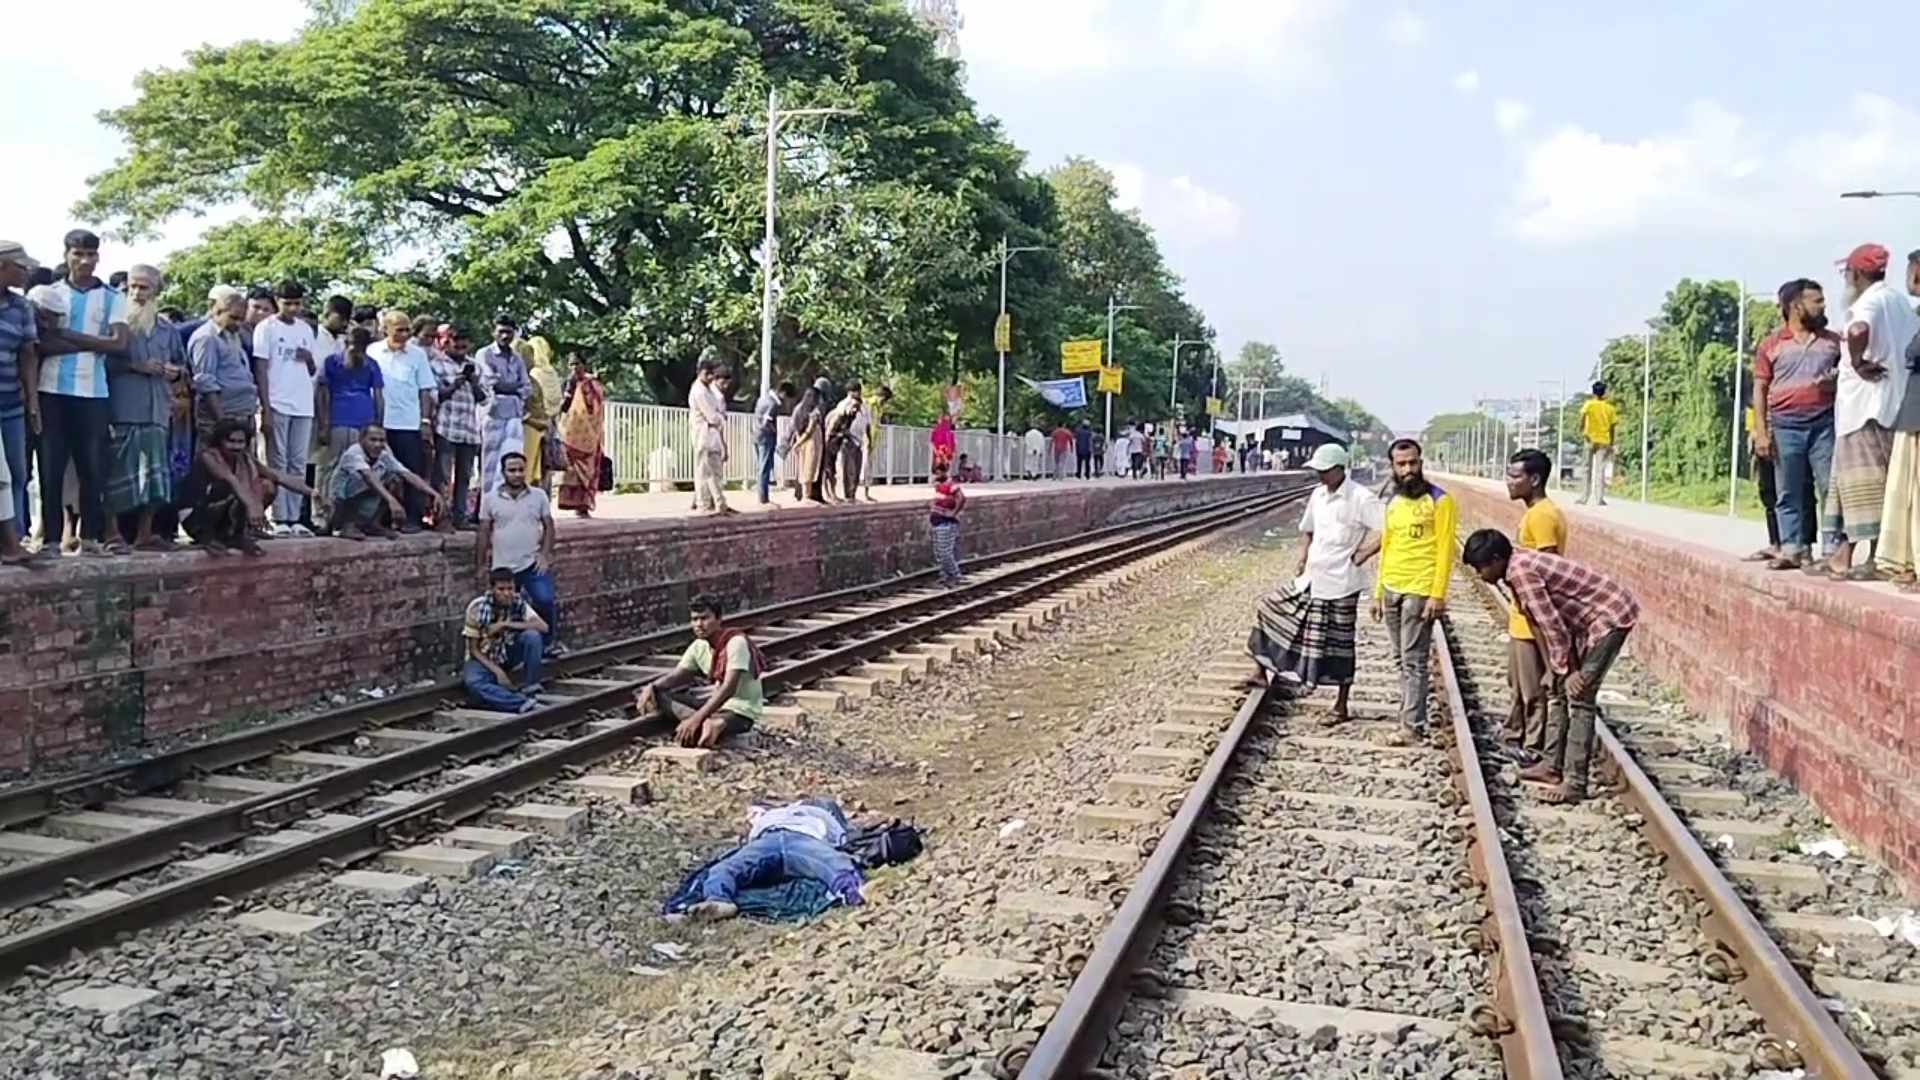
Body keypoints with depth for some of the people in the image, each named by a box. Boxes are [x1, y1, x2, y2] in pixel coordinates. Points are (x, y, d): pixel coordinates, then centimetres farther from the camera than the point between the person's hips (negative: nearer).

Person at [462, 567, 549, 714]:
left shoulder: (518, 602, -13)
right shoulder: (477, 607, -19)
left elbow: (543, 627, -24)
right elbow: (474, 649, -14)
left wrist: (508, 625, -30)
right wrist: (497, 671, -26)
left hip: (508, 654, 2)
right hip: (484, 658, -2)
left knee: (533, 635, -27)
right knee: (473, 683, -36)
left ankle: (530, 691, -18)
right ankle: (525, 704, -42)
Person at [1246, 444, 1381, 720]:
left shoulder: (1360, 498, -15)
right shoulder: (1318, 495, 9)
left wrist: (1359, 556, -18)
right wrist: (1302, 560, 11)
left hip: (1340, 584, -8)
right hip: (1312, 579, 8)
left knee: (1339, 645, 2)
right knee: (1270, 607, 8)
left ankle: (1341, 706, 14)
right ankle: (1261, 671, 18)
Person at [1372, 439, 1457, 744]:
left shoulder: (1439, 500, -6)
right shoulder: (1392, 502, 13)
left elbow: (1445, 550, -10)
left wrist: (1438, 595, -16)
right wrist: (1378, 593, 16)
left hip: (1419, 591, -7)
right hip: (1392, 590, 7)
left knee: (1413, 661, -7)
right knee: (1402, 660, 10)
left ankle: (1412, 726, -4)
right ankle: (1411, 716, 17)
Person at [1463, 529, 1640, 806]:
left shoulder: (1520, 571, -22)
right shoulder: (1521, 567, 8)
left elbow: (1552, 624, -22)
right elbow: (1541, 622, 12)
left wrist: (1568, 671, -15)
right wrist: (1562, 671, 12)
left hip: (1611, 616, -10)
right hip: (1594, 618, 10)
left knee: (1579, 697, -11)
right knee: (1560, 689, 14)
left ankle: (1575, 783, -10)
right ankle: (1552, 765, 21)